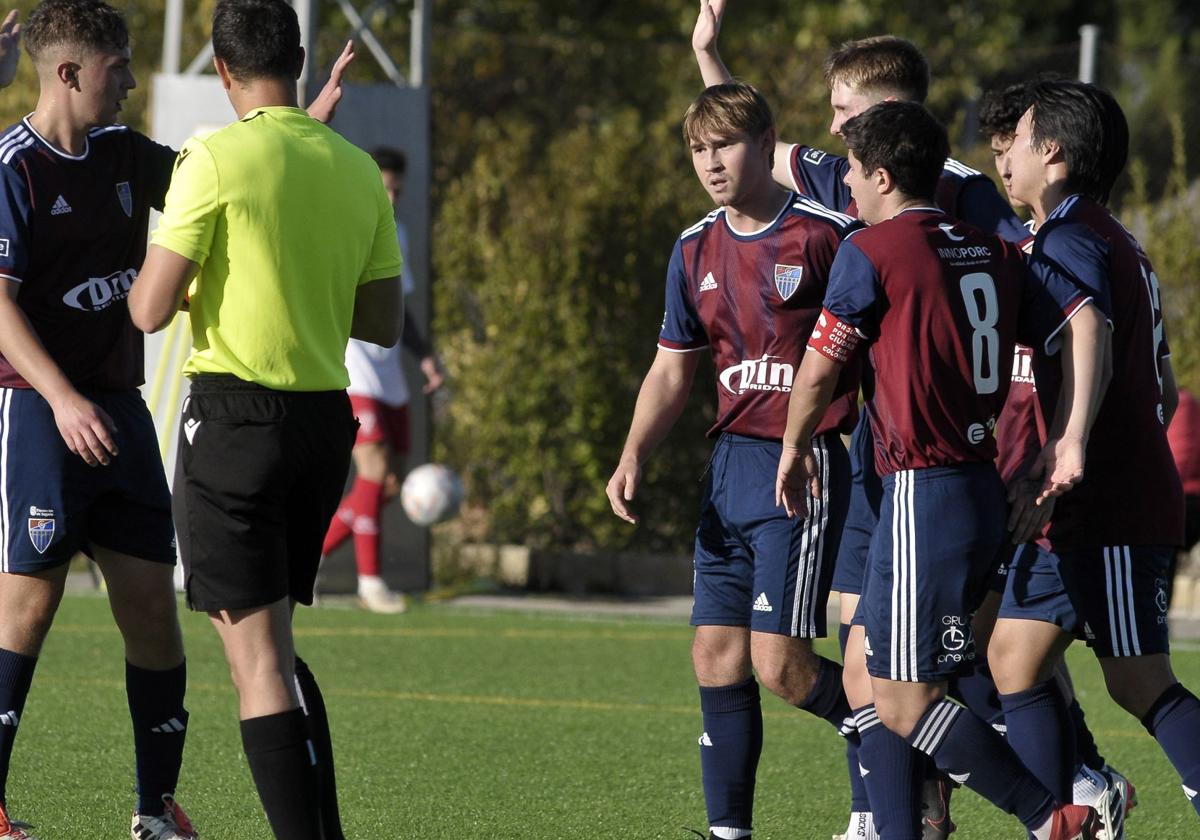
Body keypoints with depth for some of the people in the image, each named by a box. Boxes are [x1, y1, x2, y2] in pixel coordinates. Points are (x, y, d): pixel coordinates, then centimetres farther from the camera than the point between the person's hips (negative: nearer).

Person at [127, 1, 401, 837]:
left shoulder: (216, 160, -11)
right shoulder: (358, 170, 7)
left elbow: (150, 310, -12)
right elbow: (383, 324, 11)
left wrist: (171, 277, 10)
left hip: (235, 420, -6)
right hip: (325, 421, 6)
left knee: (258, 658, -4)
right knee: (276, 646, 20)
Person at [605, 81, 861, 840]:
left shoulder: (828, 235, -9)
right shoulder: (697, 250, 11)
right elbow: (673, 369, 17)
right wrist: (635, 455, 3)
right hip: (730, 466, 7)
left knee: (780, 662, -12)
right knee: (717, 655, 5)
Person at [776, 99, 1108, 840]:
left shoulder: (872, 250, -7)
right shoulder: (993, 252, 13)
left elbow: (819, 369, -3)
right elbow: (1083, 321, 5)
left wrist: (795, 450, 15)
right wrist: (1072, 440, 3)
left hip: (922, 496, -8)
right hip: (985, 491, 8)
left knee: (905, 704, -5)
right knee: (868, 675, 16)